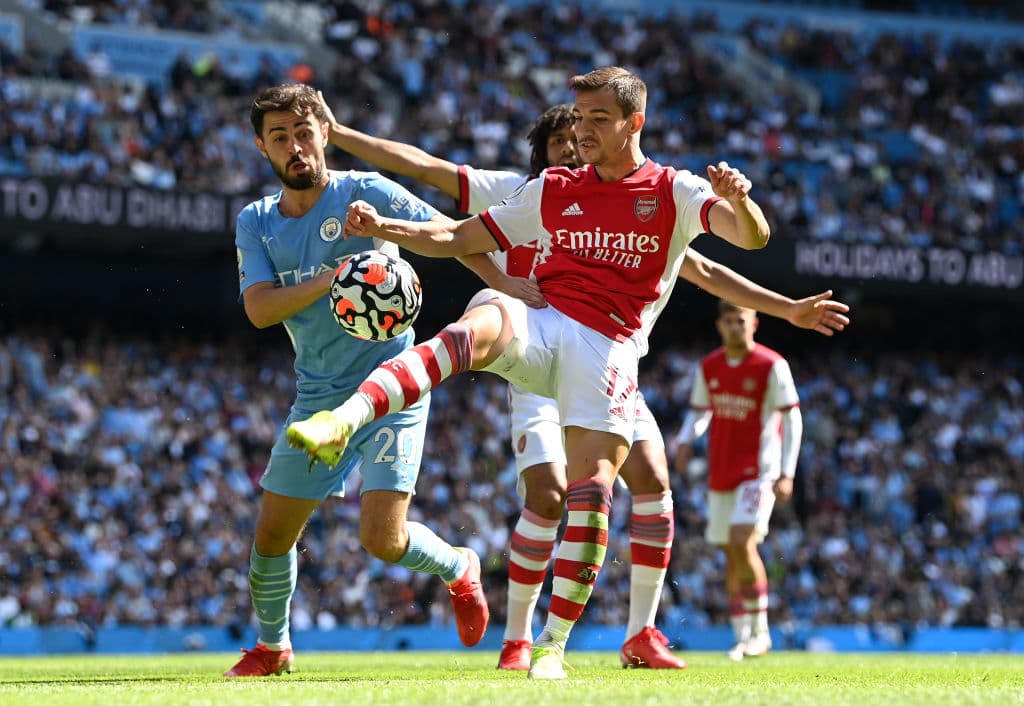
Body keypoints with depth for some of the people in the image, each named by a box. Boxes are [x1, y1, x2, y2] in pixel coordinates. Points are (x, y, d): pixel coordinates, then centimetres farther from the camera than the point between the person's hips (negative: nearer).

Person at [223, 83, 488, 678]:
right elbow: (260, 309, -11)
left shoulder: (364, 193, -8)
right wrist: (330, 279, -26)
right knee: (272, 538, 7)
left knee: (382, 539, -15)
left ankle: (458, 569, 18)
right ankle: (272, 647, 33)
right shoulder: (256, 223, 4)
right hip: (317, 397, 5)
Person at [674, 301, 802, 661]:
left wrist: (786, 474, -12)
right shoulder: (708, 367, 8)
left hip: (758, 471, -6)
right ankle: (743, 637, 14)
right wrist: (686, 441, -4)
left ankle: (760, 628, -8)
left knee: (742, 542, -20)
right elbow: (699, 411, 19)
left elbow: (792, 420, -6)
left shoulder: (772, 366, -8)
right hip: (721, 473, 6)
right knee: (731, 553, 7)